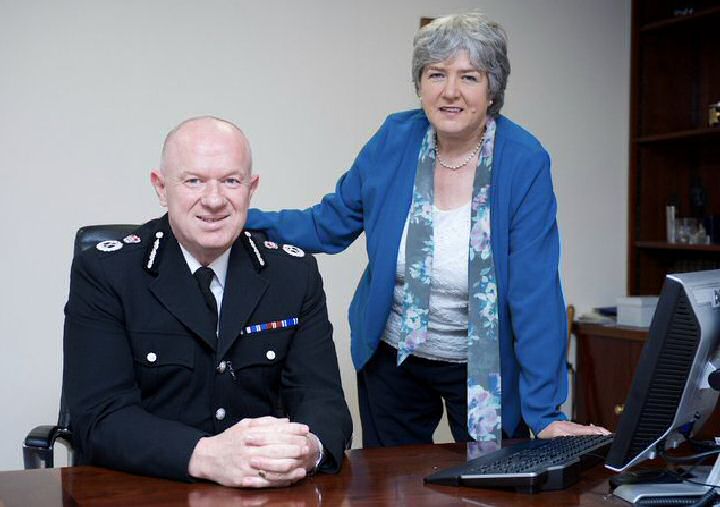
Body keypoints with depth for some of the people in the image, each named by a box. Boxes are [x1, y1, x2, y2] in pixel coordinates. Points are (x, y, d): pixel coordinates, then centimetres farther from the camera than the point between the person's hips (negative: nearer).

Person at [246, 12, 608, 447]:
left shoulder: (525, 163, -19)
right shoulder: (394, 139, -9)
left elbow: (535, 292, -21)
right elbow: (331, 223, 1)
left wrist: (546, 414, -21)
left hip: (484, 367, -3)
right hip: (391, 360, 3)